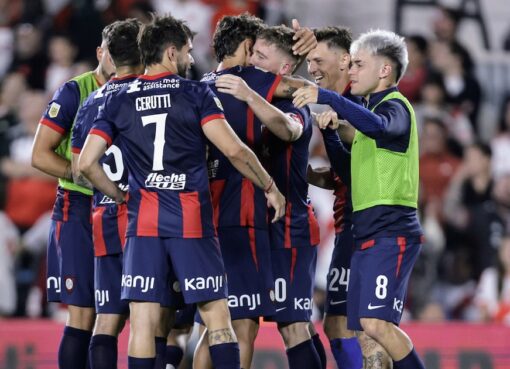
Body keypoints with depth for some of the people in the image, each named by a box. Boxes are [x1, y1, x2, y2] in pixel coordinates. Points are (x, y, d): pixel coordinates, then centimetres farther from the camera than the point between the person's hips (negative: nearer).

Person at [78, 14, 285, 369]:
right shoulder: (196, 93, -1)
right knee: (218, 318, 1)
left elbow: (86, 163, 2)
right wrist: (270, 187, 3)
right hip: (193, 220, -3)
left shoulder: (118, 101, 8)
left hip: (143, 221, 3)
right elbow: (234, 150, -9)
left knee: (143, 323, 1)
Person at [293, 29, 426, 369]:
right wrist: (334, 128, 13)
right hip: (367, 235, 10)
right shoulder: (373, 108, 22)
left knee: (376, 322, -21)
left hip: (392, 232, -10)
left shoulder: (395, 107, -8)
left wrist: (326, 98, -37)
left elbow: (377, 125, -32)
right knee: (364, 329, 6)